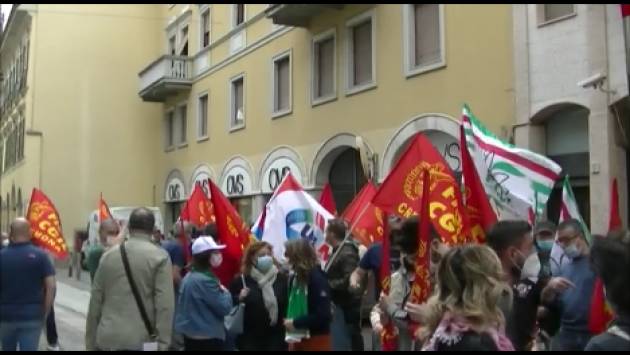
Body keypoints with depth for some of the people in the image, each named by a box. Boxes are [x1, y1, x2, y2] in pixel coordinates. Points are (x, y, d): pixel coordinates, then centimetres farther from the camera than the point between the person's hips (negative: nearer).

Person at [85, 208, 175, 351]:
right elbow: (165, 306, -12)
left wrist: (91, 343, 18)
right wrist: (163, 345, -11)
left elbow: (95, 303, 11)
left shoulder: (108, 255, 9)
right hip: (141, 340, -4)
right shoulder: (160, 257, -5)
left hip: (107, 339, 4)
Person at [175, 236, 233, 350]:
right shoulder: (205, 280, -21)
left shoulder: (189, 276, 8)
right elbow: (224, 307, -19)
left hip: (190, 335, 10)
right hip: (207, 337, -10)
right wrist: (226, 293, 1)